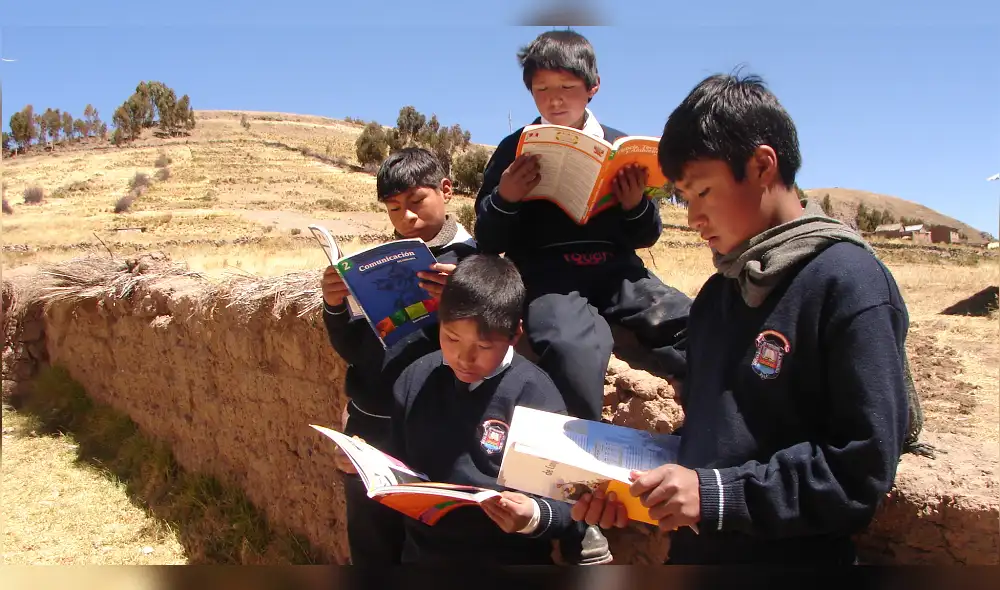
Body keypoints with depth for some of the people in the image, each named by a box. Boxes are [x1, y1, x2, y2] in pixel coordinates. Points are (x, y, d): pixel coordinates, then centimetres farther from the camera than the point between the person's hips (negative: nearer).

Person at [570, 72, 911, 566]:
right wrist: (641, 489, -3)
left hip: (798, 555, -6)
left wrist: (717, 495, -23)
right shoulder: (715, 294, 8)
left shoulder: (849, 283, -15)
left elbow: (863, 468, -20)